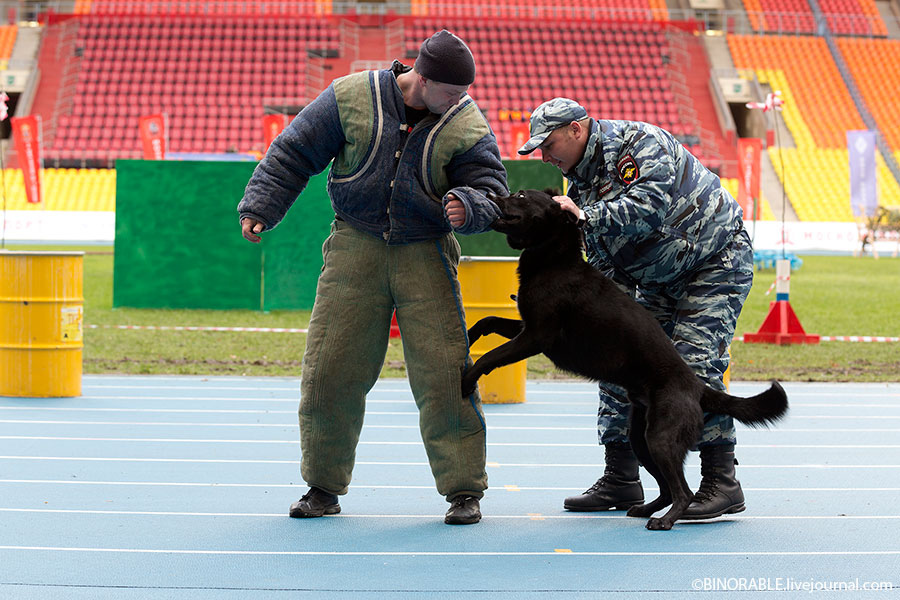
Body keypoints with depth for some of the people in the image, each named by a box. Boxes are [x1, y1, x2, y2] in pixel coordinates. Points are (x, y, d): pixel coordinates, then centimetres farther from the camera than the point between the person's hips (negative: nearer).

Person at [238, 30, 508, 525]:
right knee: (329, 370, 0)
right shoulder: (352, 98, -6)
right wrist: (259, 208, -4)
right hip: (355, 247, 1)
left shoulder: (467, 126, -5)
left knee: (442, 373, -8)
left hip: (425, 256, -1)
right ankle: (323, 487, 15)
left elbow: (489, 189, -3)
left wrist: (466, 206, -27)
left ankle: (464, 489, 3)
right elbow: (294, 153, 1)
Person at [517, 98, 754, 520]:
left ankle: (721, 482, -15)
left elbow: (648, 209, -36)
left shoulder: (640, 144, -20)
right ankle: (620, 481, 9)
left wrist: (584, 215, -31)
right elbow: (605, 265, 6)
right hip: (658, 279, 9)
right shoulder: (581, 181, 5)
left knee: (695, 363, -20)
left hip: (717, 263, -9)